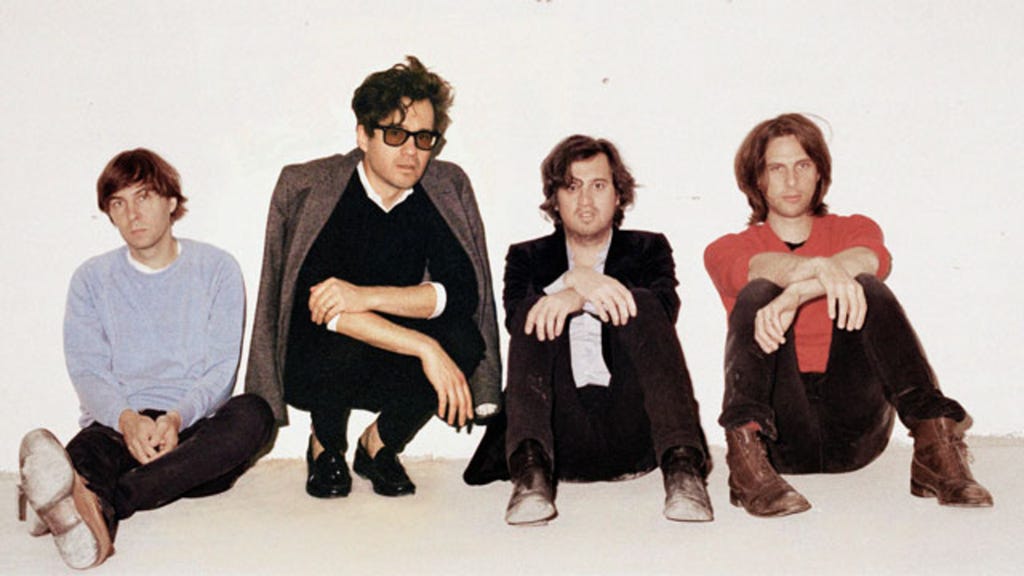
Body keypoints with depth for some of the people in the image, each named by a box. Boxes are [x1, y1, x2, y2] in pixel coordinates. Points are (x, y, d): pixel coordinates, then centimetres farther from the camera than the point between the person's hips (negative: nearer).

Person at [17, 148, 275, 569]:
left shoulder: (216, 269, 10)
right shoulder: (92, 278, 15)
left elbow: (222, 369, 2)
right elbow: (86, 371, 3)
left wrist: (176, 417, -20)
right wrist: (127, 418, -20)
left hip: (195, 428, 0)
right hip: (117, 425, 1)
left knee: (253, 412, -33)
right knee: (92, 443, -34)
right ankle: (95, 521, -71)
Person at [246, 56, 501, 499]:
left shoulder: (448, 189, -6)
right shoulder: (306, 188, -15)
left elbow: (463, 291, -16)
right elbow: (316, 304, -26)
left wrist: (367, 296, -31)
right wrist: (424, 347, -34)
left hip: (396, 374, 3)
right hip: (313, 368, -2)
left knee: (463, 339, -28)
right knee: (343, 343, -36)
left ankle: (380, 443, 1)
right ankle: (325, 445, 0)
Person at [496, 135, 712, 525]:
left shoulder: (648, 249, 18)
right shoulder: (528, 258, 19)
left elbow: (666, 309, -5)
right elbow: (515, 317, -3)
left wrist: (578, 298, -18)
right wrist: (574, 279, -21)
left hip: (633, 432, 0)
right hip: (561, 434, 1)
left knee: (641, 304, -20)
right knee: (535, 316, -19)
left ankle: (682, 465, -36)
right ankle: (532, 468, -38)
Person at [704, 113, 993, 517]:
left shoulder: (853, 229, 16)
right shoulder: (726, 251, 12)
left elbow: (872, 260, -11)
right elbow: (759, 269, -15)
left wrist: (795, 295, -32)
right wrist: (823, 269, -39)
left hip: (853, 431, 1)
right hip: (782, 434, -1)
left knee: (867, 288, -20)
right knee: (759, 293, -22)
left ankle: (934, 445, -34)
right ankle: (747, 452, -42)